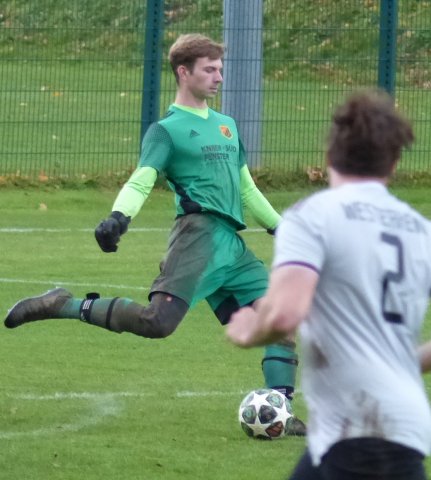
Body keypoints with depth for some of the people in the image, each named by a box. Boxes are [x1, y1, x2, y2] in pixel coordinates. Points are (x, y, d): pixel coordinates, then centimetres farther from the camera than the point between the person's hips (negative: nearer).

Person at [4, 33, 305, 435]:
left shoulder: (226, 125, 24)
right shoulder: (167, 130, 2)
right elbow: (142, 179, -14)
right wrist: (119, 216, -33)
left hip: (232, 243, 8)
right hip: (199, 234, -8)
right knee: (158, 321, -27)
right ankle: (63, 306, -16)